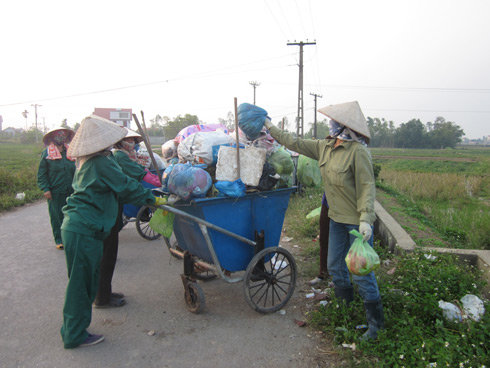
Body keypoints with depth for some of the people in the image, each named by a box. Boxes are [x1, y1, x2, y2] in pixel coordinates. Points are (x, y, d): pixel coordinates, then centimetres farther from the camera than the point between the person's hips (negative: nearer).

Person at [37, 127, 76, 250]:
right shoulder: (47, 153, 0)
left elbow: (76, 171, 15)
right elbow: (42, 173, -1)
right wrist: (45, 189, -9)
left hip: (70, 191, 3)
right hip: (55, 192, -3)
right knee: (57, 216, 3)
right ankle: (59, 240, 15)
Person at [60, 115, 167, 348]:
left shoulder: (85, 163, 15)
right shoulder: (101, 164, -15)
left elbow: (115, 188, 25)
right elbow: (127, 187, -11)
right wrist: (153, 199, 2)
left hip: (75, 228, 10)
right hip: (84, 232, -10)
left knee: (82, 283, 19)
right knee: (81, 283, 2)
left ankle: (73, 330, 32)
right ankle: (75, 336, 15)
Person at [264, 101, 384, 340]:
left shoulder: (357, 151, -18)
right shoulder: (324, 147, 4)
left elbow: (367, 187, -20)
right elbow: (295, 143, 12)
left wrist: (365, 219, -29)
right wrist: (270, 127, 16)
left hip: (357, 221, -8)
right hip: (337, 219, 8)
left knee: (361, 271, -2)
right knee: (335, 265, 18)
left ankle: (375, 321, 17)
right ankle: (346, 305, 42)